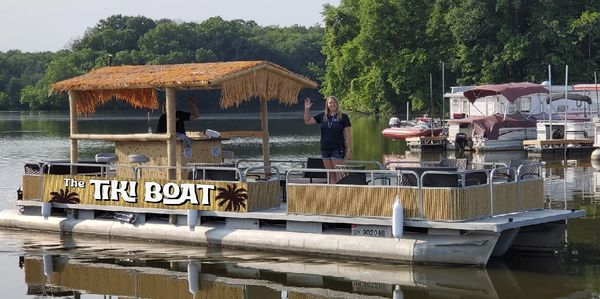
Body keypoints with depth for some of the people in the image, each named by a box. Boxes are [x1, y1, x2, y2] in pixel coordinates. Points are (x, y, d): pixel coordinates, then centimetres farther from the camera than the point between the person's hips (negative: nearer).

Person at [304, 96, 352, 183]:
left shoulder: (343, 116, -3)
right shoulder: (323, 116, 8)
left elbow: (348, 134, -3)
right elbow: (307, 121, 17)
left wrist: (349, 150, -7)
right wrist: (307, 109, 4)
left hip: (337, 149, -4)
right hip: (325, 149, 4)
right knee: (330, 174, 8)